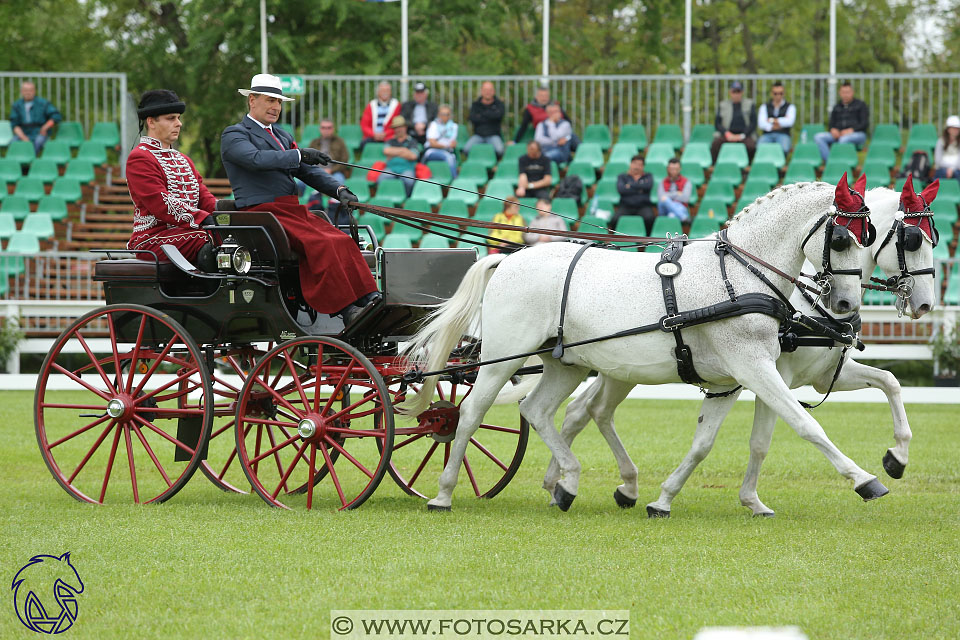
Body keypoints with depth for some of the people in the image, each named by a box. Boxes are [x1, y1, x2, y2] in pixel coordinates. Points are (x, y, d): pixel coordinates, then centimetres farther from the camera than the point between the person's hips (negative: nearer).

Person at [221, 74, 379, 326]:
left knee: (343, 242, -18)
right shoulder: (234, 135, 1)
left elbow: (307, 171, 19)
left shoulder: (282, 137, 26)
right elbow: (256, 159, -19)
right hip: (262, 212, -7)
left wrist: (339, 190, 2)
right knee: (320, 244, -29)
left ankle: (368, 299, -30)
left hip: (292, 211, 7)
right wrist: (299, 154, -27)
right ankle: (346, 311, -32)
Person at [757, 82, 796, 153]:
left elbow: (789, 121, -7)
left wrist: (771, 120, -1)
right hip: (767, 135, 1)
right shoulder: (764, 107, 16)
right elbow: (761, 123, -1)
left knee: (783, 148, -38)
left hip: (783, 135, -1)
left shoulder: (790, 107, 13)